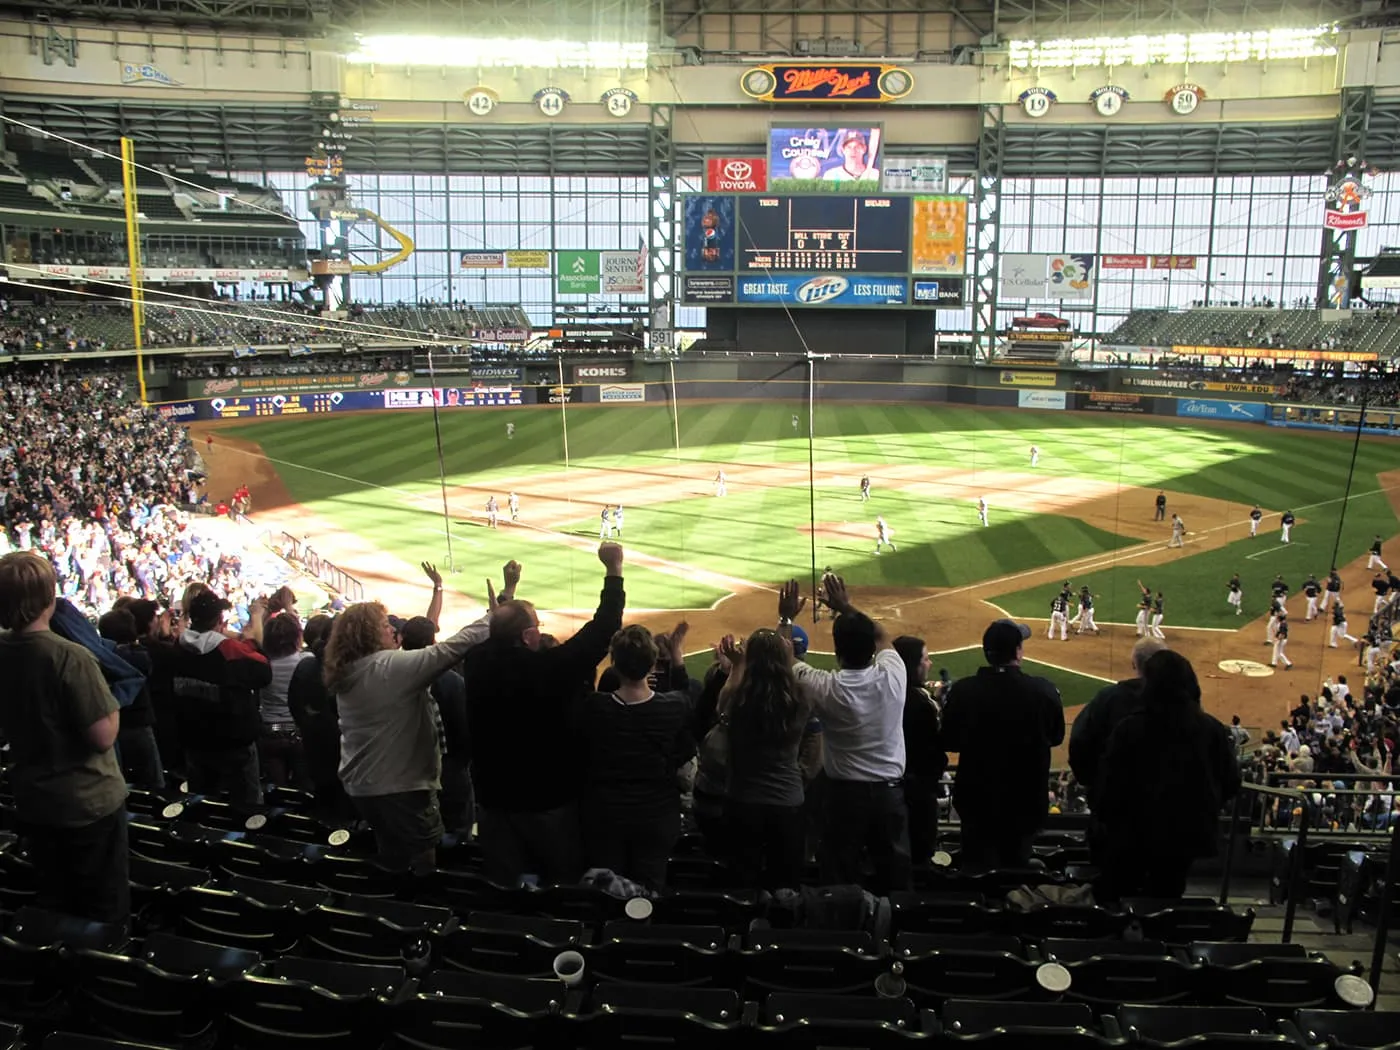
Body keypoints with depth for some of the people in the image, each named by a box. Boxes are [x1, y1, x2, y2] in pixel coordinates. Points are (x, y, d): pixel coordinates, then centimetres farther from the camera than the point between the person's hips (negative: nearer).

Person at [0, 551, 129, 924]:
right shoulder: (71, 657, -26)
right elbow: (103, 737, -24)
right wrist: (112, 700, -8)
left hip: (32, 801, 6)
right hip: (89, 802, -6)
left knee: (54, 905, 21)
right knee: (105, 911, 9)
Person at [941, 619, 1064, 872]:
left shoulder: (962, 690, -17)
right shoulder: (1043, 691, -18)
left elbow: (949, 742, -5)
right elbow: (1056, 737, 0)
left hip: (977, 795, 0)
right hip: (1025, 796, 1)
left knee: (976, 871, 13)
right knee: (1016, 867, 20)